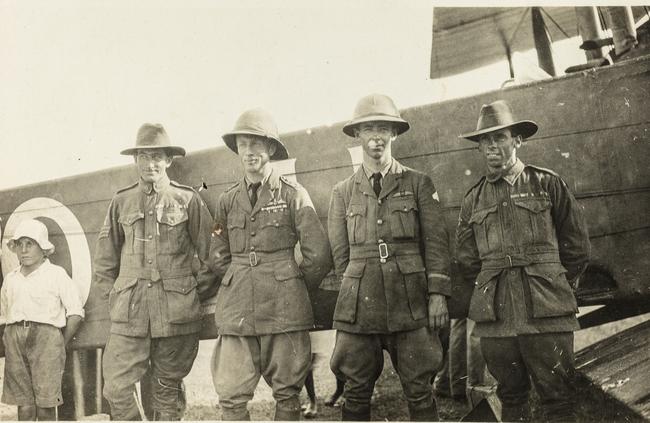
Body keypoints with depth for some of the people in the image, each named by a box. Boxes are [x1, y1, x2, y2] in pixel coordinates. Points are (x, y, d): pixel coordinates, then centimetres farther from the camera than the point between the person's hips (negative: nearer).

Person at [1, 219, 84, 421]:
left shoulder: (56, 274, 2)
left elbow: (76, 313, 0)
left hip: (46, 335, -4)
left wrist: (61, 345, -2)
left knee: (45, 403, -5)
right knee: (23, 403, 3)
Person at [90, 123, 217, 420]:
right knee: (116, 387, -4)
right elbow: (106, 254, 16)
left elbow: (209, 251, 5)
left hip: (175, 312, -2)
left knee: (168, 389, 8)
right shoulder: (121, 202, 9)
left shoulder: (188, 200, 2)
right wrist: (111, 294, 10)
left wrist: (199, 292, 4)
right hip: (129, 312, 2)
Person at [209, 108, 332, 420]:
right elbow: (218, 258, 18)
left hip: (284, 312, -3)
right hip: (237, 311, 3)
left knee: (287, 394, 3)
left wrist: (293, 286, 8)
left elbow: (318, 255, -1)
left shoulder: (293, 195, 1)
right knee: (231, 397, 0)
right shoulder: (227, 201, 12)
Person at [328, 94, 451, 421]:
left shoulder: (418, 183, 8)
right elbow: (339, 253, 13)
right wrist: (355, 292, 11)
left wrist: (437, 294, -4)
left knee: (420, 391, 2)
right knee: (356, 393, 5)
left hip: (410, 303, -1)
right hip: (359, 305, 1)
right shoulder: (342, 192, 12)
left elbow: (436, 241, 3)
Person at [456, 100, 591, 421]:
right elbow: (467, 259, 17)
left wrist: (554, 286, 11)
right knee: (510, 397, 10)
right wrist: (494, 289, 12)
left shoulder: (547, 183, 4)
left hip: (547, 311, -2)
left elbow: (577, 244, 8)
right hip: (495, 316, 3)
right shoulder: (473, 199, 11)